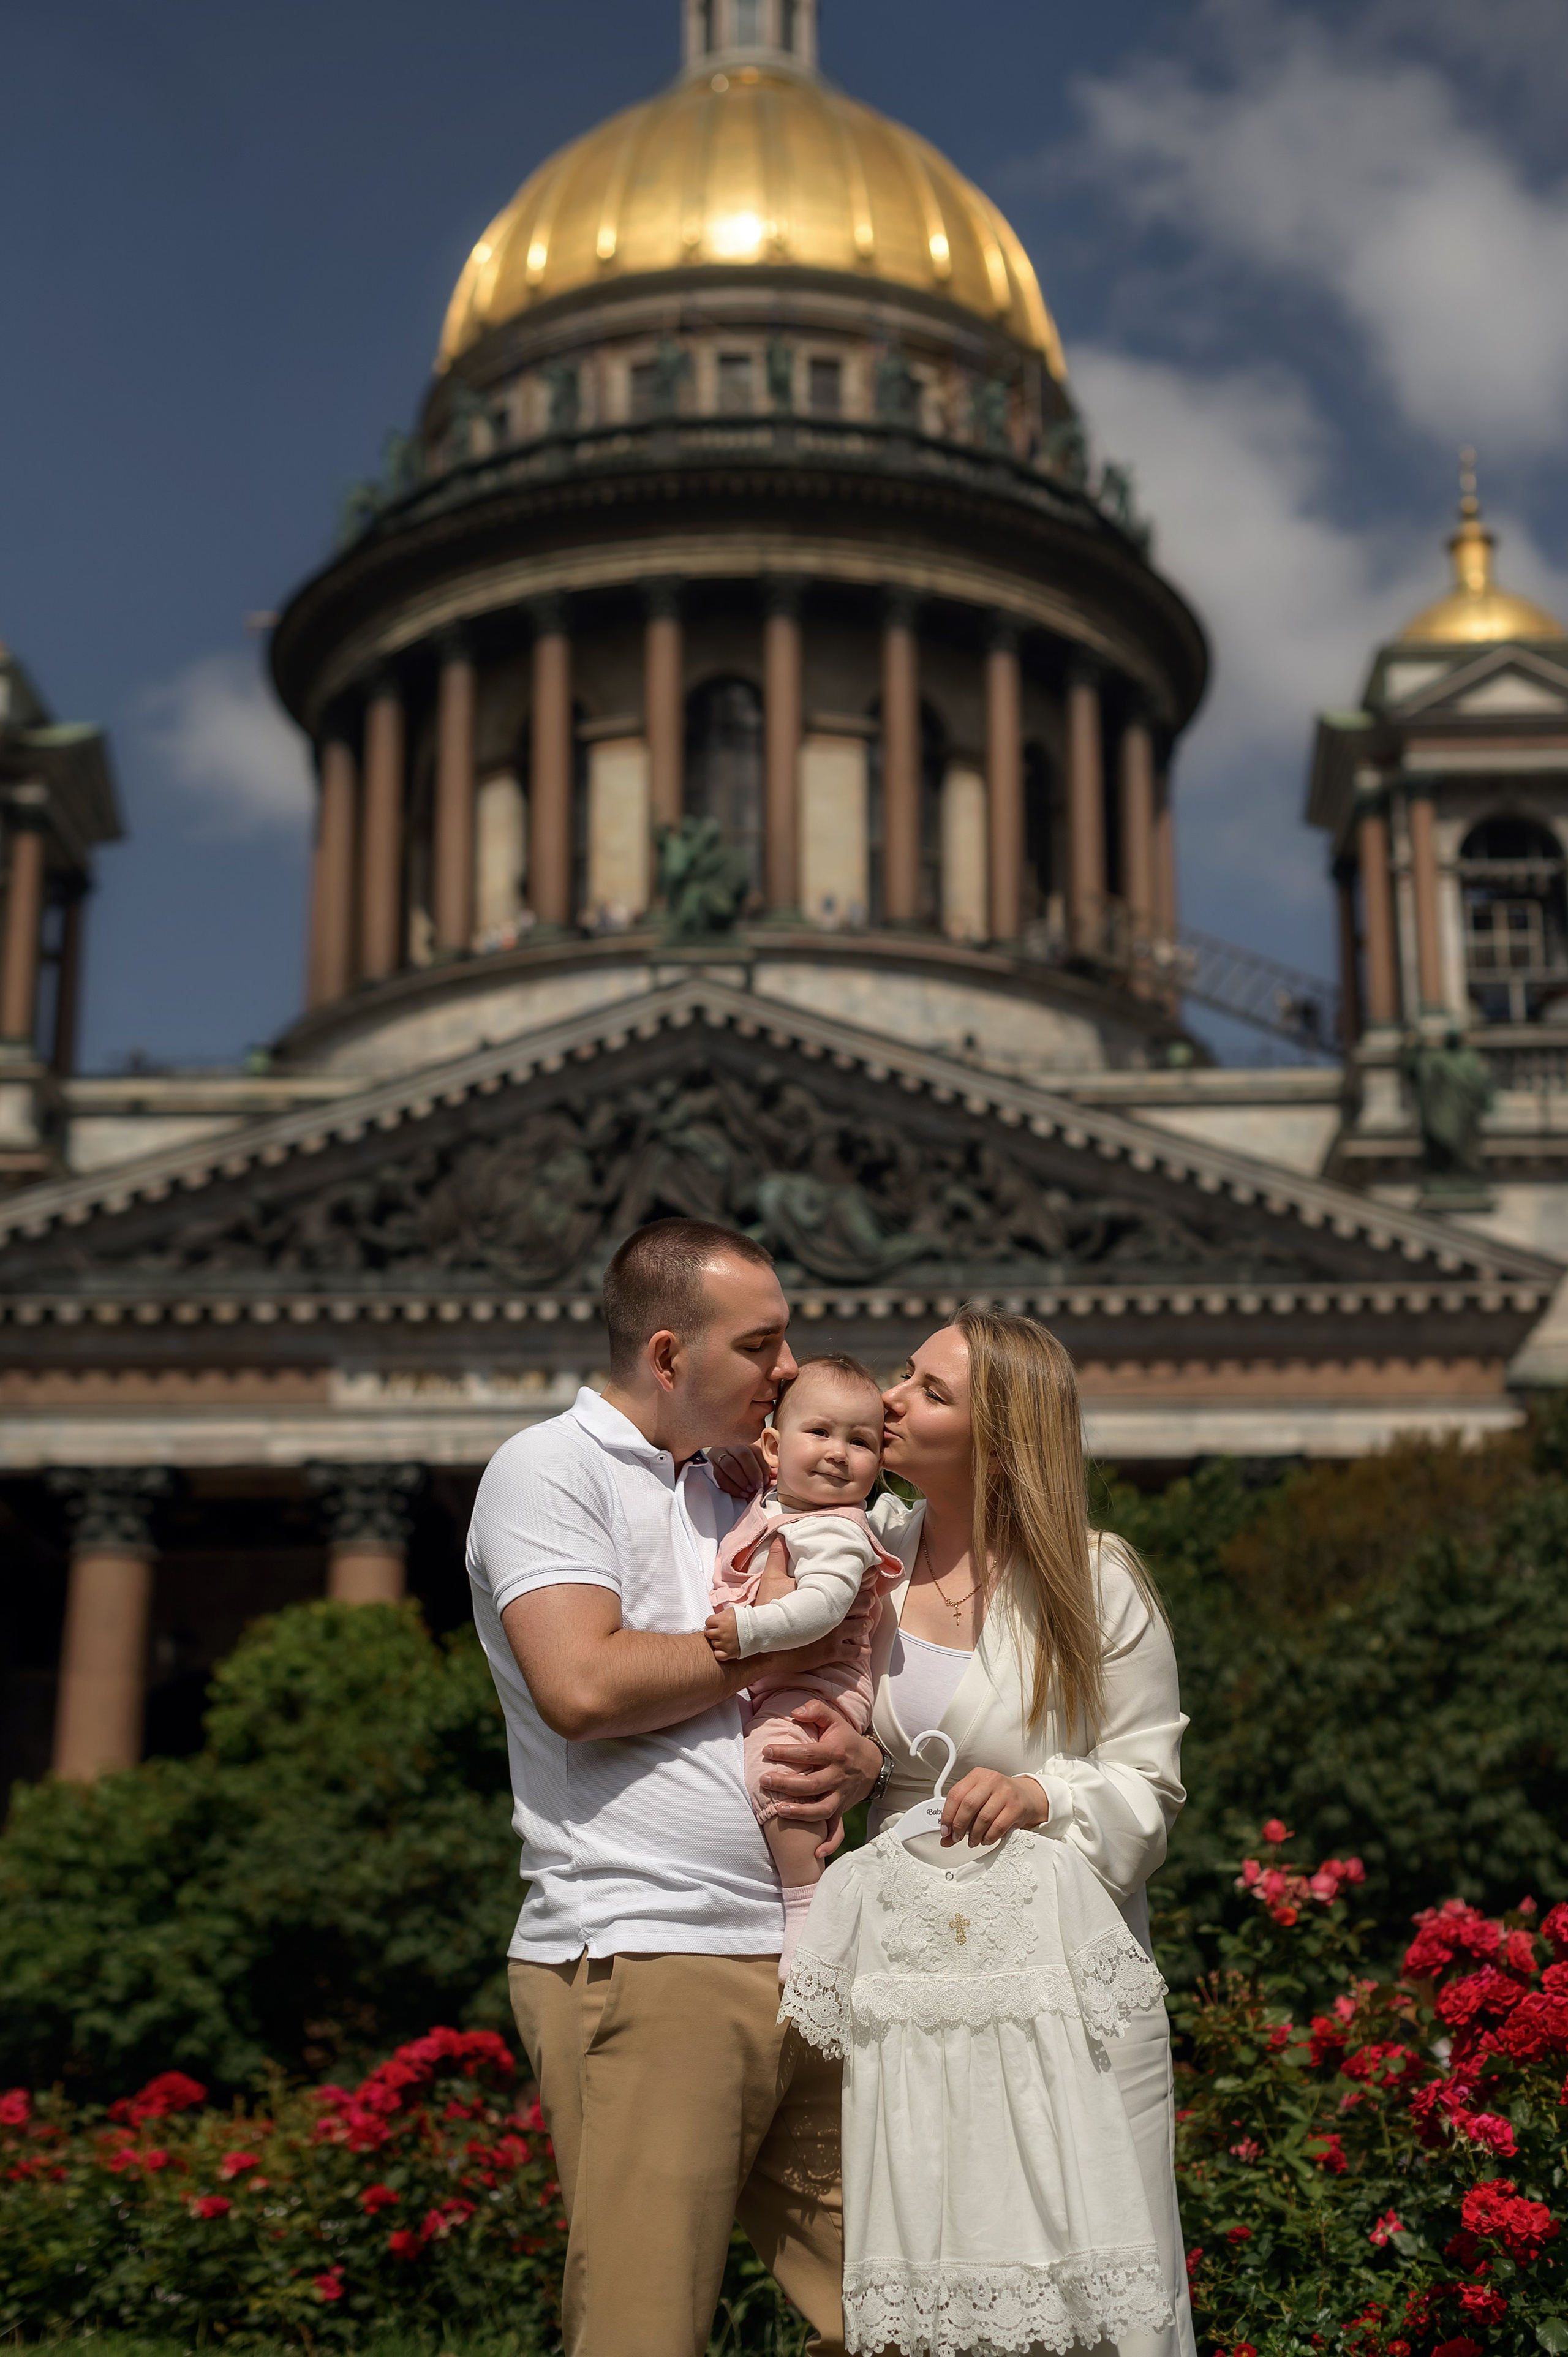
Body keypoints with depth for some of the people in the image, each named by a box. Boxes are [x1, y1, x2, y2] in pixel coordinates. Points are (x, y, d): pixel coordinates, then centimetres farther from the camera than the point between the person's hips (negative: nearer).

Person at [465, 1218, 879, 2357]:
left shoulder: (732, 1503, 23)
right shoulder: (551, 1467, -1)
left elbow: (823, 1699, 25)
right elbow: (583, 1686, -16)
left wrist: (856, 1756, 0)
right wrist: (784, 1645, -4)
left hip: (796, 1964, 7)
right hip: (642, 1962, -7)